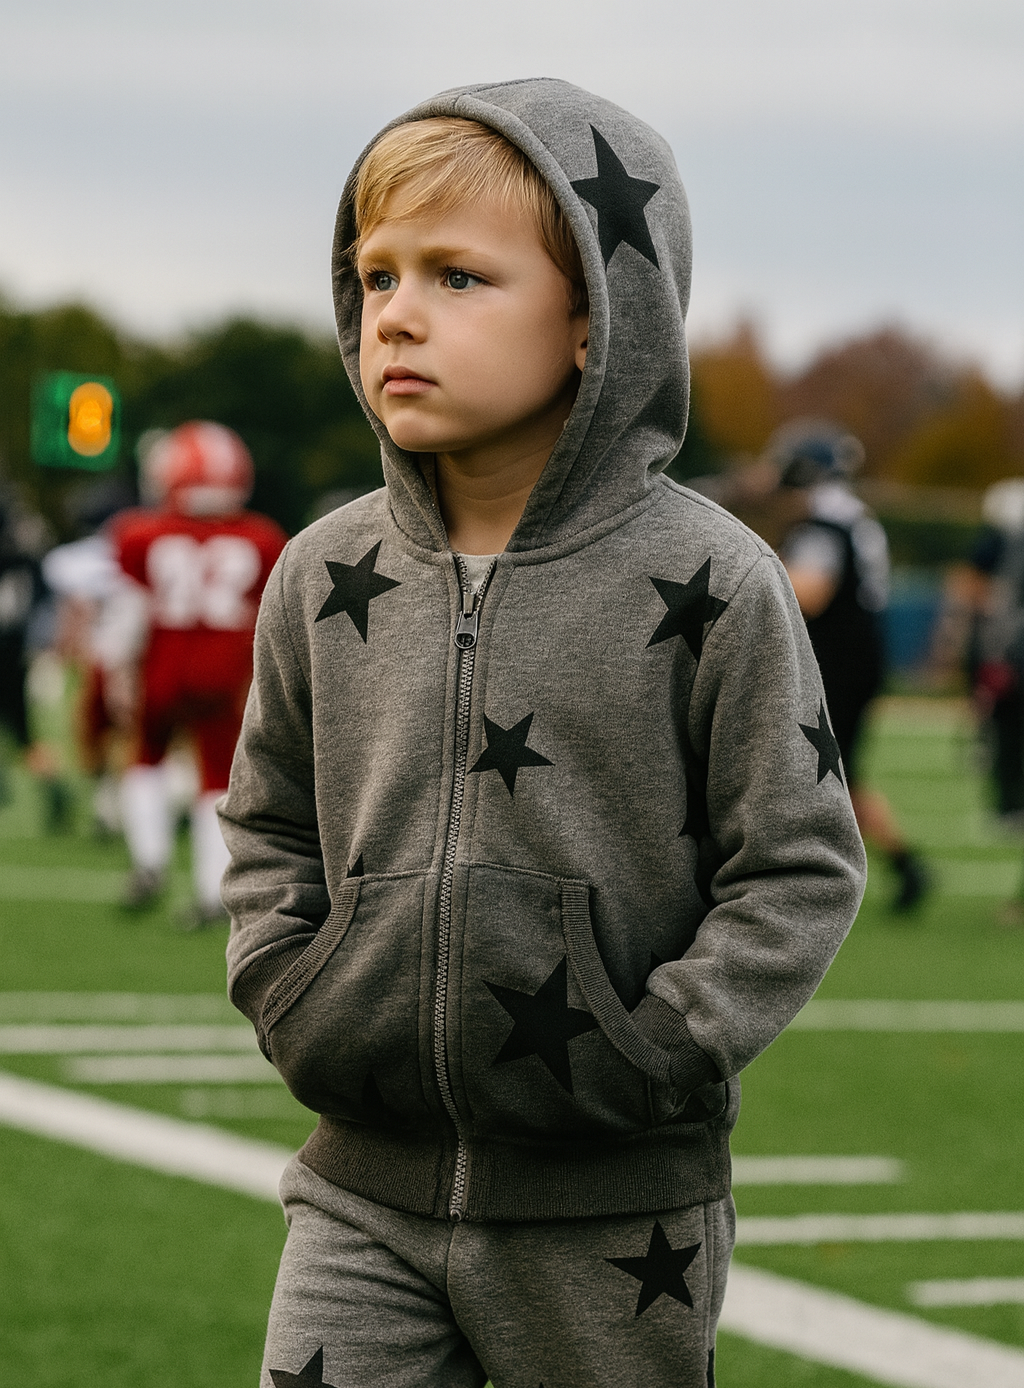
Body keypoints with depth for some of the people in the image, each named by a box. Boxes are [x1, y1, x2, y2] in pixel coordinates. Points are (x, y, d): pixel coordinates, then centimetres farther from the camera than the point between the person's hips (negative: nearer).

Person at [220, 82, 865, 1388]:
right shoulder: (325, 577, 3)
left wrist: (659, 1050, -14)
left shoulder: (708, 584, -9)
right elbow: (269, 825, 16)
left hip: (612, 1213, -3)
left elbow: (801, 870, -5)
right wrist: (288, 996, 1)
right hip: (367, 1183, 3)